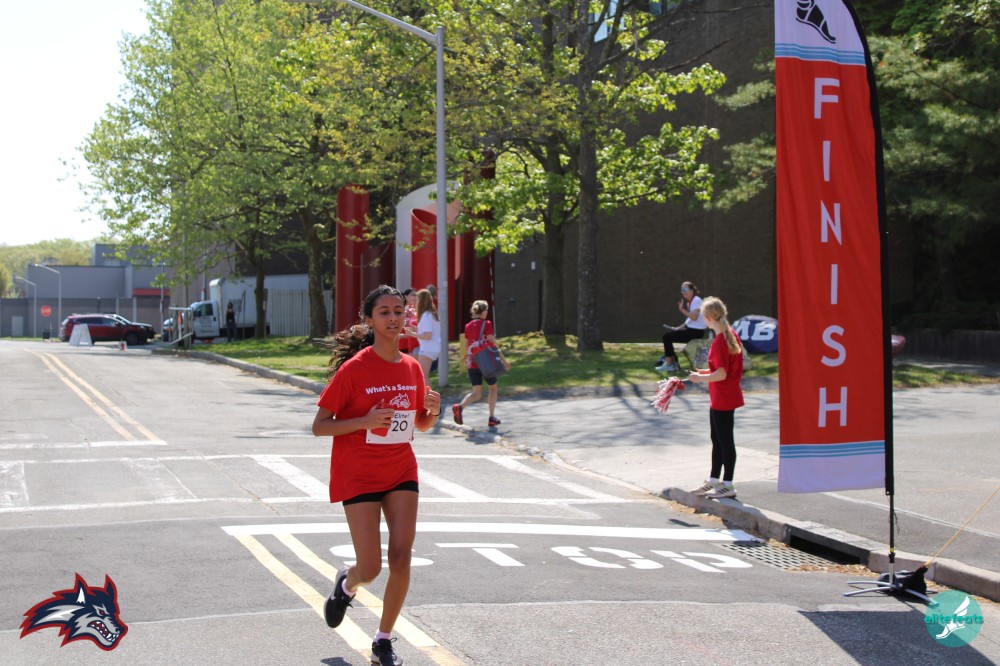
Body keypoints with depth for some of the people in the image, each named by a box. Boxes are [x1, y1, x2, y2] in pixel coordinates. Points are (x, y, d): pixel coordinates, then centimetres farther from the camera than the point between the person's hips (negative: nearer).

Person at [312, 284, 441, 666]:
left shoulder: (412, 367, 2)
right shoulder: (353, 369, -13)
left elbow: (421, 424, 15)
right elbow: (319, 426, -11)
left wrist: (433, 412, -8)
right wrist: (364, 421, -26)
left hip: (401, 472, 4)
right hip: (358, 474, -4)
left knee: (401, 559, -5)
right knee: (371, 568, -6)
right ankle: (346, 584, 33)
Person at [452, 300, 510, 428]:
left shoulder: (468, 326, 8)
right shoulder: (487, 324, -6)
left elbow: (467, 346, 14)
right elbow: (493, 343, -10)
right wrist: (504, 359, -5)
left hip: (472, 364, 4)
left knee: (477, 394, 7)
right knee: (493, 388, 17)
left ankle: (459, 406, -21)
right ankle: (492, 418, 16)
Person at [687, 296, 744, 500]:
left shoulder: (719, 341, -22)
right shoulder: (731, 335, 7)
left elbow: (722, 374, -25)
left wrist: (700, 378, -12)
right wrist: (707, 372, 12)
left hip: (722, 399, -10)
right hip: (720, 399, 10)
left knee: (725, 441, 0)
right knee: (717, 439, 18)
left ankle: (728, 485, 9)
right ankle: (713, 481, 28)